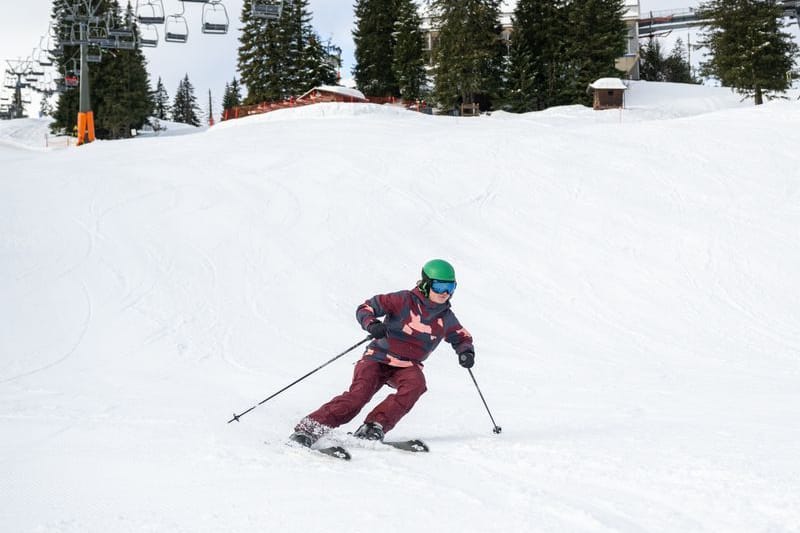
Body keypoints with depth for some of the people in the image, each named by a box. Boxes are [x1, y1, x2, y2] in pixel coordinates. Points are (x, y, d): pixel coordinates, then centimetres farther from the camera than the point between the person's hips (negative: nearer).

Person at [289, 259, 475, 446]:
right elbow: (366, 308, -11)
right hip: (379, 358, -4)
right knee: (359, 394, -25)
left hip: (408, 366, 4)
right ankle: (309, 429, -23)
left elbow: (462, 338, 18)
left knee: (415, 384, -30)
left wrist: (466, 352, -5)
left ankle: (373, 428, -28)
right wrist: (372, 325, -33)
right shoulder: (405, 300, -11)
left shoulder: (446, 317, 3)